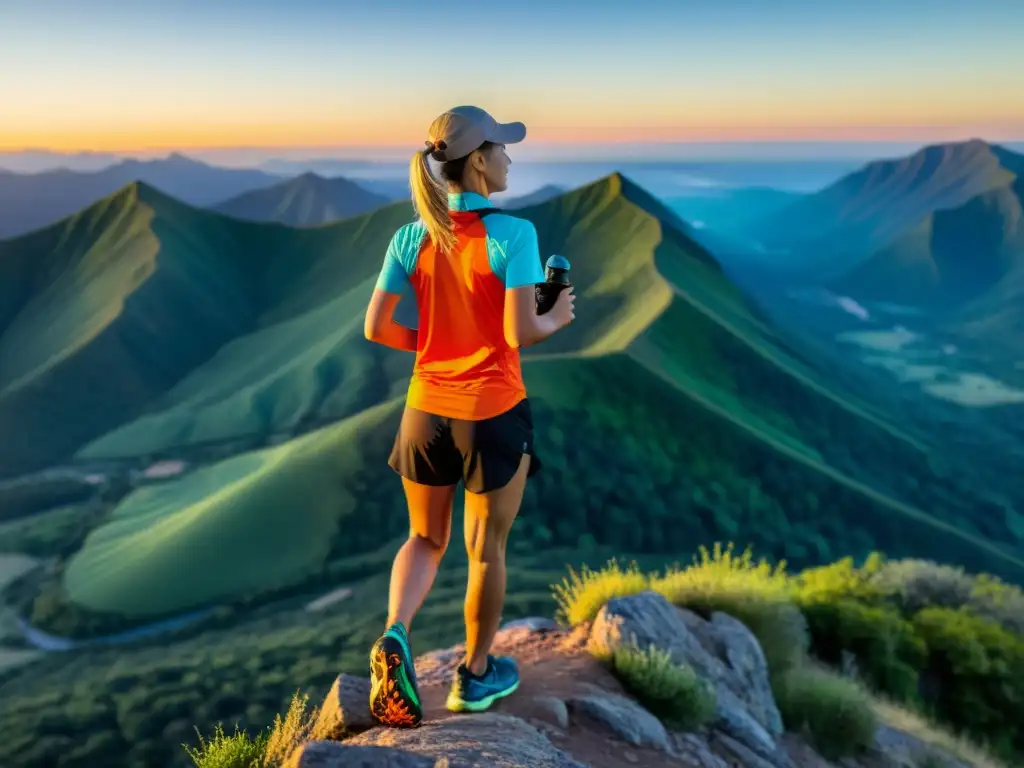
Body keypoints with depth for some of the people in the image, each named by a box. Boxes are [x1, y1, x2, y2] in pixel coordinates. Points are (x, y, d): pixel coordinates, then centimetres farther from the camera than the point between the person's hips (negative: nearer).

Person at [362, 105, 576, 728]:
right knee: (487, 549, 16)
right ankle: (476, 675, 32)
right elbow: (521, 334, -18)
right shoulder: (513, 234, -14)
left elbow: (377, 328, -1)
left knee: (426, 538, 23)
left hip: (427, 410, 4)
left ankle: (395, 636, -1)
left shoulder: (411, 238, -2)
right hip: (493, 414, -3)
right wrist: (558, 319, 3)